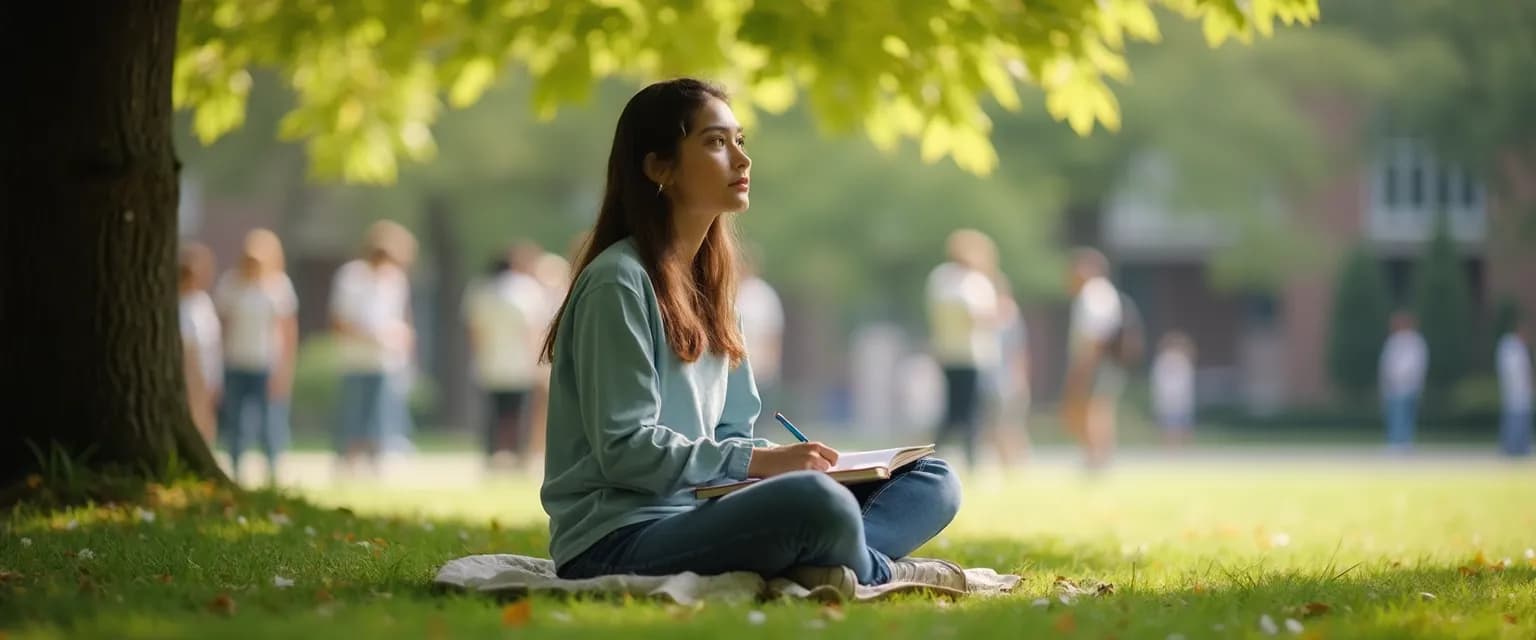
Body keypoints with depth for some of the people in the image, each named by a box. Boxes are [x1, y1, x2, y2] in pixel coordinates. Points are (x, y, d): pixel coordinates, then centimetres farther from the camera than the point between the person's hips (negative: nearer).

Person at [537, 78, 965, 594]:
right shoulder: (618, 282, -10)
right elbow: (625, 449, -16)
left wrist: (787, 459, -3)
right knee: (817, 501, -36)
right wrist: (757, 462, -18)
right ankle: (879, 570, -6)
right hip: (617, 542, -9)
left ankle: (824, 565, -25)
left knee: (934, 482, 1)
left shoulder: (707, 280, 17)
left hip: (696, 514, 9)